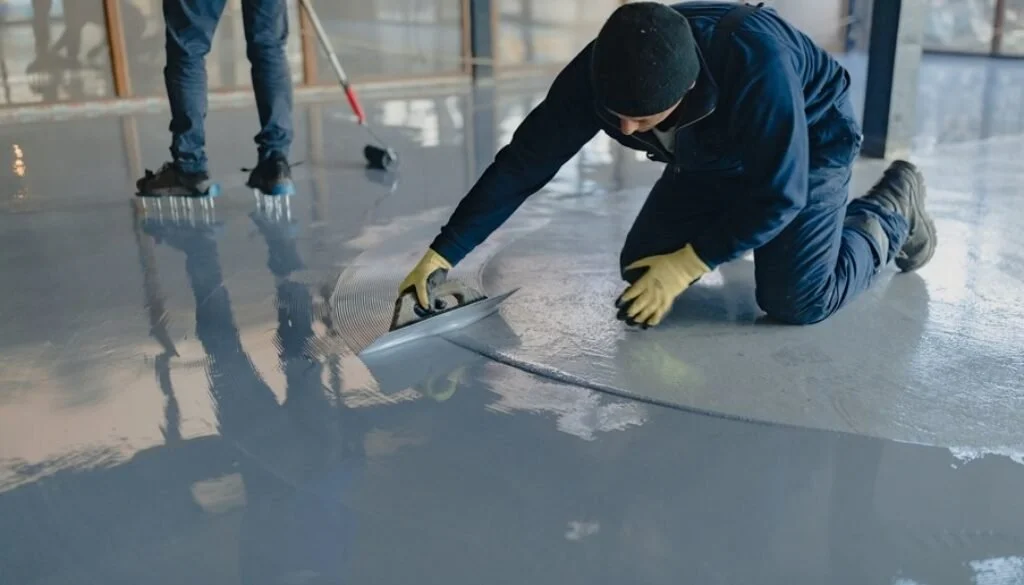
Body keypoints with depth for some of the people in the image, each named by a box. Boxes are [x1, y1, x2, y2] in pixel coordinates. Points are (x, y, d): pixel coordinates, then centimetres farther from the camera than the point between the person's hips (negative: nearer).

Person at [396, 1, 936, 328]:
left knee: (796, 301, -14)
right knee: (641, 270, -4)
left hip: (808, 144, -4)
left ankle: (892, 208, 14)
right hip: (714, 158, 5)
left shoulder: (757, 64, -43)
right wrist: (442, 254, -26)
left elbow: (781, 193, -32)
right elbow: (523, 162, -24)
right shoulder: (599, 72, -30)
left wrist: (688, 263, -31)